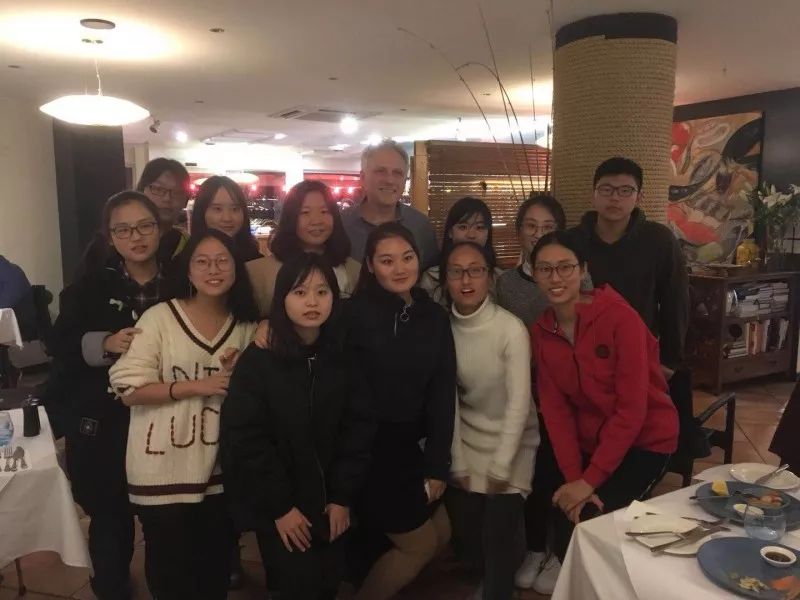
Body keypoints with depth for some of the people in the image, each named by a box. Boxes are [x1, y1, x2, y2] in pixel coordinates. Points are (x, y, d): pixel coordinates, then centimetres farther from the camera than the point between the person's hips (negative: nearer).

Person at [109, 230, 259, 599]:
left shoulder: (248, 326, 3)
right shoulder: (159, 317, -10)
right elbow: (129, 389, -13)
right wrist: (195, 386, -21)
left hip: (221, 471, 4)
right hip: (164, 472, -3)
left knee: (217, 568, 19)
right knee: (171, 569, 12)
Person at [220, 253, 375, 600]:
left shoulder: (344, 360, -3)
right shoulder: (257, 361, -14)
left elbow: (358, 429, -1)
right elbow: (244, 440, -15)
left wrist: (343, 497, -5)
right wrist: (280, 506, -14)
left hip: (329, 504, 4)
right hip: (277, 508, -3)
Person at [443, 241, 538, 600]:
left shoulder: (511, 329, -19)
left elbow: (519, 402, -17)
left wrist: (501, 465, -14)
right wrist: (457, 462, -5)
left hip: (511, 442, -3)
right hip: (466, 442, 3)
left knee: (498, 535, -6)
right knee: (463, 532, 7)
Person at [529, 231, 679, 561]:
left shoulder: (620, 317, -21)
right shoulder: (540, 332, -5)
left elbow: (632, 408, -22)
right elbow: (555, 408, -6)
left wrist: (590, 479, -22)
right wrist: (572, 477, -17)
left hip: (644, 441, -4)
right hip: (590, 443, 5)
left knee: (588, 525, -16)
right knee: (562, 521, -3)